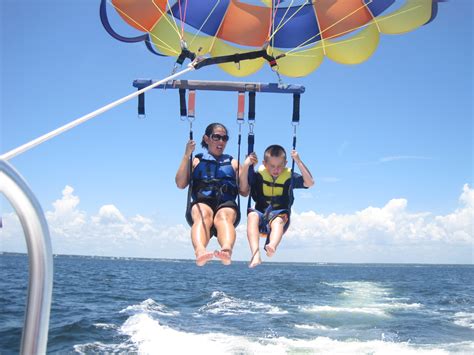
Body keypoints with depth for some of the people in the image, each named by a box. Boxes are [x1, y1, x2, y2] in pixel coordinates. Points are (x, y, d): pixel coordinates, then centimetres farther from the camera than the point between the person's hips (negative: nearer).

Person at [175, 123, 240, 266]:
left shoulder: (233, 163, 30)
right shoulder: (196, 161, 27)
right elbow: (181, 184, 9)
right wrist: (186, 155, 4)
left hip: (227, 205, 1)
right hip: (201, 203, 0)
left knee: (224, 217, -37)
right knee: (203, 215, -38)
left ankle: (227, 250, -67)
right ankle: (200, 252, -66)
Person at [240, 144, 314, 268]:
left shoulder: (289, 177, 7)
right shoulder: (259, 175, 7)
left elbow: (310, 182, -5)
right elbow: (244, 190, -2)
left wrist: (298, 162, -11)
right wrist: (246, 166, -11)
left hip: (280, 215, -1)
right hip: (261, 214, 1)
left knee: (278, 220, -36)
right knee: (252, 215, -33)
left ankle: (272, 246, -68)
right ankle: (255, 254, -50)